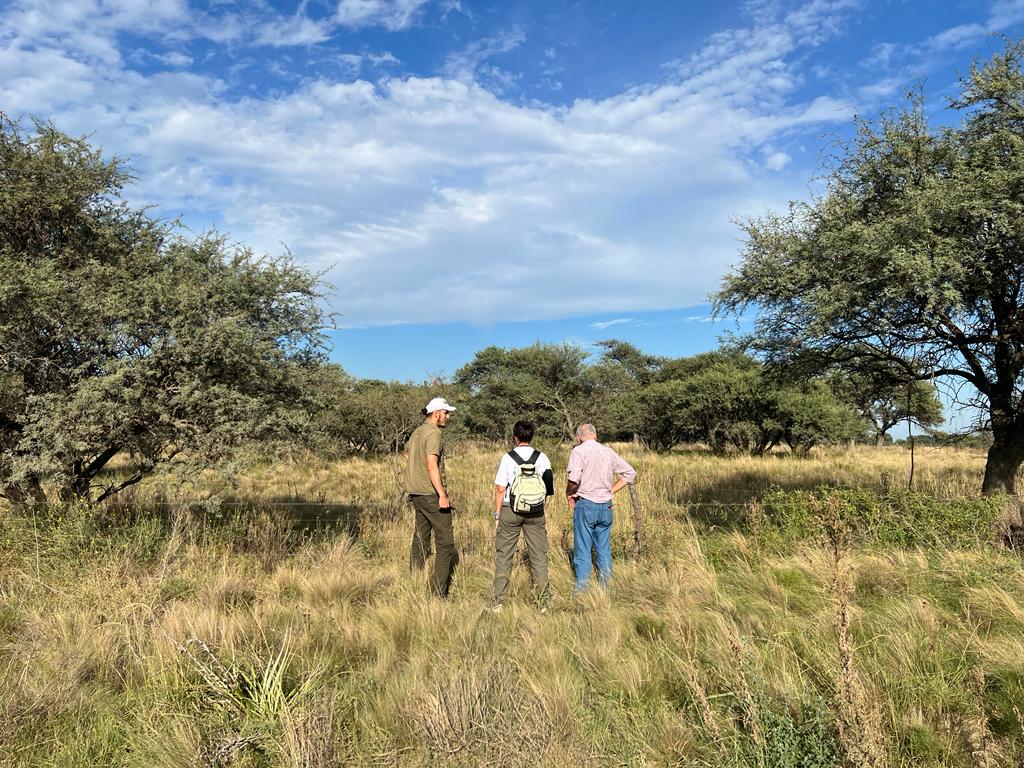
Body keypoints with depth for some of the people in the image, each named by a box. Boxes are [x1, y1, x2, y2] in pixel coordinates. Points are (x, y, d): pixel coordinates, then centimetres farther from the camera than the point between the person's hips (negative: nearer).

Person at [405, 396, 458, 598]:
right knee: (445, 542, -4)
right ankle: (439, 592, -5)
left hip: (416, 493, 9)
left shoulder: (416, 433, 15)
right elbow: (432, 466, -21)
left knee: (421, 538, 13)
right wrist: (442, 495, -23)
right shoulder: (433, 434, -13)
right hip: (431, 494, -9)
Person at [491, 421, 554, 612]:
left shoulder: (508, 458, -7)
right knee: (538, 556, 9)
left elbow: (500, 489, -6)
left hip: (510, 510, -2)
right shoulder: (542, 458, 0)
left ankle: (498, 602, 11)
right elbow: (550, 488, 0)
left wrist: (497, 515, 2)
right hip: (536, 512, 2)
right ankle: (543, 602, 11)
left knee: (503, 556, 8)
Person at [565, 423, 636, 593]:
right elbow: (630, 473, 12)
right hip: (606, 506, 5)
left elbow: (574, 478, -22)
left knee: (582, 551, 2)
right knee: (604, 550, 14)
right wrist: (611, 490, 13)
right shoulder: (608, 451, 9)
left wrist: (569, 493, -4)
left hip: (585, 504, -5)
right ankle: (605, 589, 21)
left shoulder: (579, 451, -8)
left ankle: (581, 590, 5)